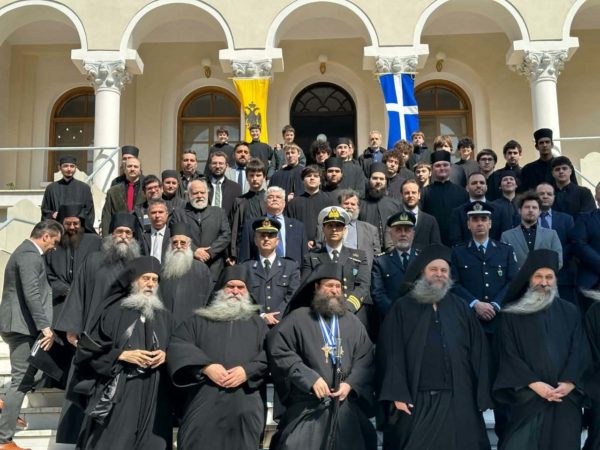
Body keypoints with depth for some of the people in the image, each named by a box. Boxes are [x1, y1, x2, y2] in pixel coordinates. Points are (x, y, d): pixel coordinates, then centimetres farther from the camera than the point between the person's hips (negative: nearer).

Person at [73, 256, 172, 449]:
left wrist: (165, 355, -4)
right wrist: (122, 355, -12)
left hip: (153, 396, 4)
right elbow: (89, 350, -2)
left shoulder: (164, 316, 12)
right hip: (116, 394, -3)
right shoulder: (114, 311, 0)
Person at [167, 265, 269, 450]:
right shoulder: (199, 319, 16)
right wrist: (206, 367, -12)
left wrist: (247, 371, -12)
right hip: (204, 404, 0)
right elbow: (177, 346, 2)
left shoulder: (257, 323, 19)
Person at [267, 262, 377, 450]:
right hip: (308, 403, -3)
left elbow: (365, 358, 7)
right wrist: (310, 378, -14)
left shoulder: (352, 322, 12)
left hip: (347, 404, 4)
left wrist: (350, 384, -9)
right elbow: (278, 351, -9)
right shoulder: (298, 318, 0)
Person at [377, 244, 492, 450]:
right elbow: (392, 353, -3)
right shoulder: (402, 308, 4)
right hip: (416, 400, -2)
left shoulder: (460, 308, 12)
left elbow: (477, 352, 8)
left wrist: (481, 396, 0)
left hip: (457, 400, 2)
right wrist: (397, 394, -13)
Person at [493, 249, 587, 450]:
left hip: (566, 398, 2)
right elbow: (509, 355, -2)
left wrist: (569, 384, -11)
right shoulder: (511, 314, 2)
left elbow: (579, 351, 4)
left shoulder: (570, 312, 10)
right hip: (527, 396, -2)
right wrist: (534, 384, -12)